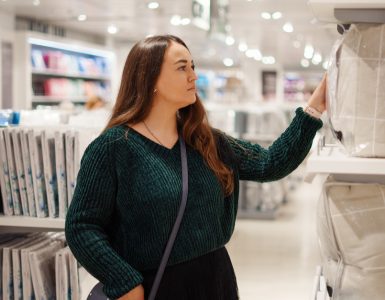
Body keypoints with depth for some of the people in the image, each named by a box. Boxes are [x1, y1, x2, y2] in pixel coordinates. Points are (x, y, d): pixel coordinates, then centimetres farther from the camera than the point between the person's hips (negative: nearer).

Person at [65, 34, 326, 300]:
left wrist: (313, 110, 0)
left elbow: (270, 164, 6)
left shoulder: (206, 141, 6)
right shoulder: (114, 146, -12)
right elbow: (81, 226, -12)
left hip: (216, 279, 6)